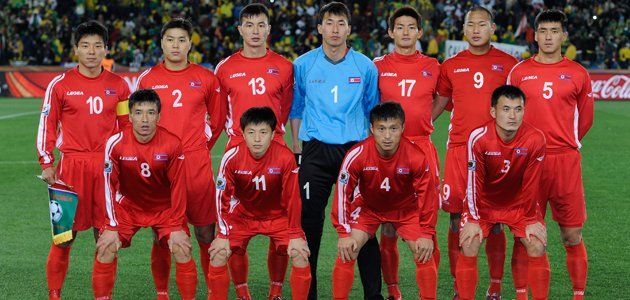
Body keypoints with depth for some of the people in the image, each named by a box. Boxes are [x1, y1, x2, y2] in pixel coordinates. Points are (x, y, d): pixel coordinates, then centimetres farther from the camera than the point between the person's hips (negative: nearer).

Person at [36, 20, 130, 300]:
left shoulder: (118, 85, 8)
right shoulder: (60, 84, 2)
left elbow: (126, 126, 16)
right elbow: (47, 125, 4)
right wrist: (47, 164, -4)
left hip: (108, 167, 2)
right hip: (72, 166, -2)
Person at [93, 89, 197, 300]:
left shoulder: (172, 144, -20)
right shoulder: (116, 143, -19)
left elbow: (178, 187, -12)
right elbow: (110, 185, -12)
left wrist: (177, 227, -13)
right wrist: (112, 227, -15)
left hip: (164, 208, 0)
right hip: (127, 205, 0)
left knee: (182, 249, -15)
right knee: (106, 247, -15)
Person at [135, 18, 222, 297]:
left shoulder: (206, 78, 6)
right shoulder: (147, 78, 5)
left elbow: (216, 118, 17)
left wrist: (201, 146, 12)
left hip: (196, 162, 0)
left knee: (206, 232, 0)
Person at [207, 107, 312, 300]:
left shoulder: (286, 157, -24)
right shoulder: (232, 157, -22)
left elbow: (292, 199, -16)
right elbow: (223, 197, -14)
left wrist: (295, 235, -14)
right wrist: (223, 235, -15)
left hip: (277, 216, 0)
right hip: (242, 215, 1)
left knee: (301, 254, -17)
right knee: (218, 253, -16)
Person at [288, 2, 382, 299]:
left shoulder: (365, 66, 3)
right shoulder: (303, 65, 2)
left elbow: (372, 109, 14)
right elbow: (295, 107, 13)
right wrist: (296, 142, 10)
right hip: (316, 152, 0)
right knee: (309, 223, 2)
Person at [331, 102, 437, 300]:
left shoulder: (417, 157, -28)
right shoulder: (357, 156, -29)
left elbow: (427, 196, -15)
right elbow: (343, 194, -18)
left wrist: (427, 234, -15)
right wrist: (344, 233, -18)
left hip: (406, 209, 0)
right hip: (367, 207, 0)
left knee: (425, 254, -11)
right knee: (346, 252, -14)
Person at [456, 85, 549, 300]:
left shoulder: (535, 139, -22)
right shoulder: (478, 138, -24)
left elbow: (531, 184, -12)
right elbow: (474, 183, -17)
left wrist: (530, 219, -7)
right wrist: (473, 219, -15)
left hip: (519, 204, 1)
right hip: (483, 203, -1)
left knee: (537, 247, -13)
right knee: (468, 247, -15)